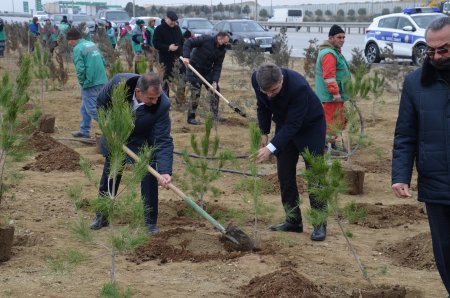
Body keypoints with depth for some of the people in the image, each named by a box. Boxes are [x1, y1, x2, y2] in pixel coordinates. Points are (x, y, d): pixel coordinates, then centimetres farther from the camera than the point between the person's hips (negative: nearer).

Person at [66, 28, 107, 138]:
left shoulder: (78, 49, -12)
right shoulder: (92, 44, 12)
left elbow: (80, 69, -19)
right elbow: (103, 61, 13)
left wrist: (82, 82, -4)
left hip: (91, 83, -8)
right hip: (102, 80, 8)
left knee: (92, 108, -2)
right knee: (85, 108, 20)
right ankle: (84, 130, 28)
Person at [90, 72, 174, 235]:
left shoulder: (162, 105, -35)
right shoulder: (118, 82, -33)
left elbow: (163, 141, -32)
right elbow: (101, 104, -11)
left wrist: (165, 171, -42)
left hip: (143, 142, -1)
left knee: (149, 178, -9)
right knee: (109, 177, 12)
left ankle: (150, 222, 8)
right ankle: (101, 217, 30)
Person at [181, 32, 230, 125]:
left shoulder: (222, 50, -3)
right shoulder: (206, 39, -20)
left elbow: (217, 66, -4)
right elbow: (188, 43, -20)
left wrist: (215, 81, -15)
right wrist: (186, 56, -33)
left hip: (208, 72, 7)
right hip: (195, 70, -7)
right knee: (195, 94, -10)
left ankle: (215, 115, 19)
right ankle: (191, 118, 1)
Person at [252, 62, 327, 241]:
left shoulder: (298, 86, -39)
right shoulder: (256, 79, -22)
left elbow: (293, 124, -35)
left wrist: (271, 148, -41)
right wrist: (264, 133, -1)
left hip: (310, 126, -5)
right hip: (285, 124, 6)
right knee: (285, 174, 3)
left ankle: (320, 224, 0)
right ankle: (293, 221, 13)